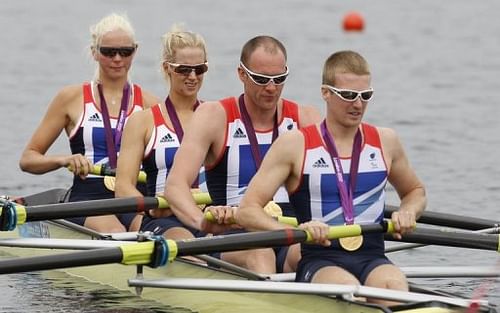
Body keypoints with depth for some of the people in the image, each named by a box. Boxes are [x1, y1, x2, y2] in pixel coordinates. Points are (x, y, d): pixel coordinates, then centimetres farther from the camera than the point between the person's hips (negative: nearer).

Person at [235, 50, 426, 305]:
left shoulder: (385, 142, 15)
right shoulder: (294, 145, 3)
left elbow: (415, 191, 35)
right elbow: (246, 212, -3)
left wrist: (408, 212, 10)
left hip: (373, 259, 3)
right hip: (319, 262, -3)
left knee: (394, 284, -33)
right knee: (347, 287, -37)